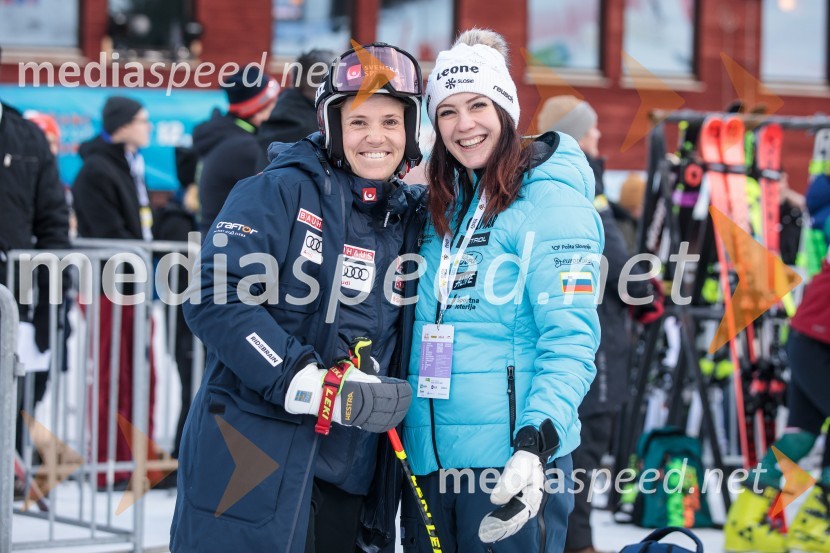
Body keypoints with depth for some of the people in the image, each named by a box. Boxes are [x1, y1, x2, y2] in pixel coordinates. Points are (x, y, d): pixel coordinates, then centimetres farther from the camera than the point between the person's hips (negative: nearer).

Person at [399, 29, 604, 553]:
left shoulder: (549, 200, -7)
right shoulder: (437, 207, 13)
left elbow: (570, 342, -14)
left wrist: (537, 445, -24)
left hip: (510, 462, -7)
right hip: (426, 456, 7)